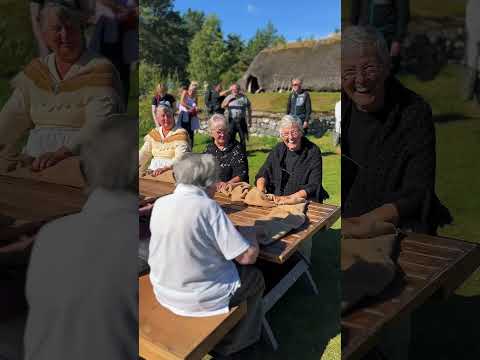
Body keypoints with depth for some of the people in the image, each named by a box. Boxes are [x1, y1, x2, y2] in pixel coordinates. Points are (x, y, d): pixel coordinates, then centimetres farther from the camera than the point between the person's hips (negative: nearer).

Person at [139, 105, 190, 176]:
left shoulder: (181, 134, -6)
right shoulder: (153, 133, 13)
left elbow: (180, 158, -18)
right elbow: (144, 153, 11)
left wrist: (165, 168, -32)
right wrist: (139, 163, -9)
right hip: (154, 171, 5)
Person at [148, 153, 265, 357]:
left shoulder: (160, 203, -6)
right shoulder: (207, 207, -24)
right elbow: (248, 256, -22)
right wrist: (253, 243, 0)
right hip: (197, 298, -6)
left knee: (238, 269, 27)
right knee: (255, 278, 19)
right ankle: (229, 345, 33)